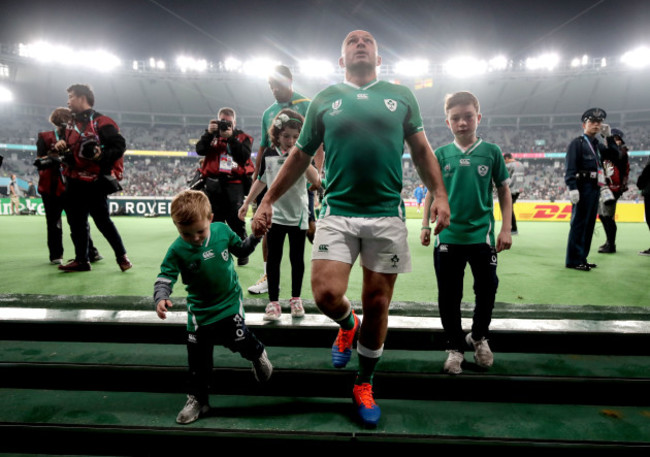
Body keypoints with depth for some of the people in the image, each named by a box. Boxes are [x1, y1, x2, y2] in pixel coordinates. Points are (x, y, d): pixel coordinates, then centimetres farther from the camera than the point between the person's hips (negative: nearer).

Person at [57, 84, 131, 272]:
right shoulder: (72, 124, 17)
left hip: (94, 183, -9)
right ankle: (82, 260, 21)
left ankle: (121, 256, 9)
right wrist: (60, 145, 6)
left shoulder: (101, 122, -9)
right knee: (76, 222, 11)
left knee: (102, 220, -5)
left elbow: (119, 145, -14)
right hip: (74, 182, 9)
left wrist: (102, 155, -28)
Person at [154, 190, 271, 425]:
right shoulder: (177, 250, -17)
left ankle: (257, 354, 23)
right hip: (200, 311, 1)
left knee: (238, 339, -13)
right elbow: (164, 278, -17)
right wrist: (161, 298, -36)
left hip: (230, 302, 0)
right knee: (198, 359, 9)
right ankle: (197, 399, 30)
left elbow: (241, 249, 5)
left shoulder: (222, 230, -12)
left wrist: (255, 237, -11)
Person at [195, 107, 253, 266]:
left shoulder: (243, 137, 9)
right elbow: (200, 150, 0)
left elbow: (244, 155, -9)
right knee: (214, 221, 6)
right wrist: (209, 133, -10)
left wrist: (231, 138, -14)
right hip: (213, 183, 3)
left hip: (234, 184, -2)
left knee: (237, 221, -2)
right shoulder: (212, 135, 16)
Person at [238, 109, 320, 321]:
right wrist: (246, 203, 14)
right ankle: (273, 302, 13)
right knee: (273, 258, 4)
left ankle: (296, 299, 24)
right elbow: (261, 181, 14)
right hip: (274, 215, 2)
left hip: (298, 216, -1)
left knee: (297, 258, 9)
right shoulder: (269, 154, 1)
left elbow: (316, 181, -22)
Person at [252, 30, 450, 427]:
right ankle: (348, 326, 25)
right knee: (326, 294, -14)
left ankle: (365, 385, 27)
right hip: (337, 212, 0)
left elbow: (422, 150, 14)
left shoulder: (401, 96, 13)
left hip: (387, 215, 1)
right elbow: (300, 157, 15)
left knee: (377, 304, 5)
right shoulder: (324, 100, 12)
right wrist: (268, 200, 10)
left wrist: (440, 194, -1)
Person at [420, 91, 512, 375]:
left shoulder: (491, 151, 1)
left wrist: (506, 229, 1)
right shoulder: (441, 155, 3)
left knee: (487, 290, 10)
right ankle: (455, 347, 25)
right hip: (447, 237, 1)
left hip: (482, 235, 0)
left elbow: (504, 191, 6)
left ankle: (479, 337, 37)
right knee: (448, 296, 7)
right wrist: (425, 226, 4)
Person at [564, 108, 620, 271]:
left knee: (589, 224, 10)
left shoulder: (598, 145, 22)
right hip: (584, 188, -9)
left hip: (596, 189, 9)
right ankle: (574, 260, -4)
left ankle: (582, 258, 17)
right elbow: (570, 167, -13)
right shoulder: (577, 143, -3)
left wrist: (608, 136, 9)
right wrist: (572, 187, -23)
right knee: (579, 224, -8)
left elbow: (615, 156, 15)